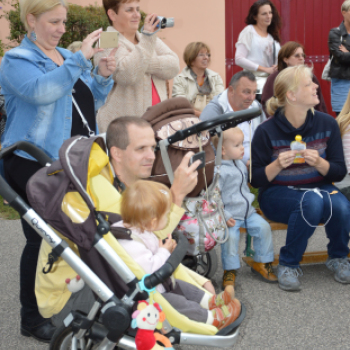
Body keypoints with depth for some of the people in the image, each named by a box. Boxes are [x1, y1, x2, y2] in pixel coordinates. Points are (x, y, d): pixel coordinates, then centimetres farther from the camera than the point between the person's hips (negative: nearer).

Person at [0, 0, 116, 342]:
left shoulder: (67, 57, 15)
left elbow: (91, 102, 19)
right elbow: (42, 91, -26)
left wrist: (103, 76, 0)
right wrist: (80, 59, -25)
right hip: (34, 164, -6)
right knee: (41, 239, 0)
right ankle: (31, 317, 15)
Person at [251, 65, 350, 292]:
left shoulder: (327, 124, -2)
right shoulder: (267, 132, -11)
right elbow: (256, 180, -6)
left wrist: (319, 163, -21)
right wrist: (278, 165, -25)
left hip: (319, 187, 3)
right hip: (278, 194, -3)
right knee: (312, 202, -35)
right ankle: (289, 265, -15)